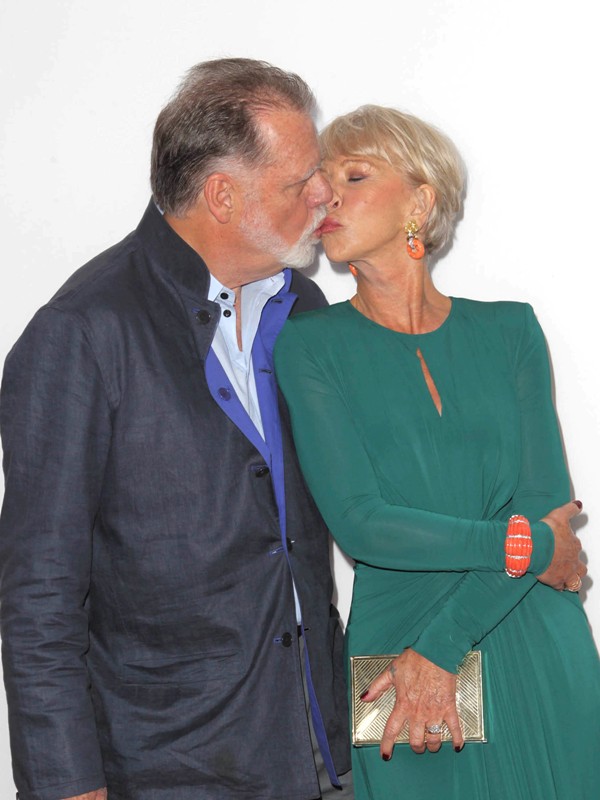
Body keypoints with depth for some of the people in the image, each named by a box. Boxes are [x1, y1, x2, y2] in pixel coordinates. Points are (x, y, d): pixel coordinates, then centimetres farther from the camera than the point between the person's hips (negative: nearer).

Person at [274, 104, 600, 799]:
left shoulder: (509, 331, 4)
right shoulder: (311, 344, -2)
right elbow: (359, 524, -11)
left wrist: (440, 645, -14)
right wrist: (520, 544, -10)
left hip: (538, 655, 2)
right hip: (394, 633, -2)